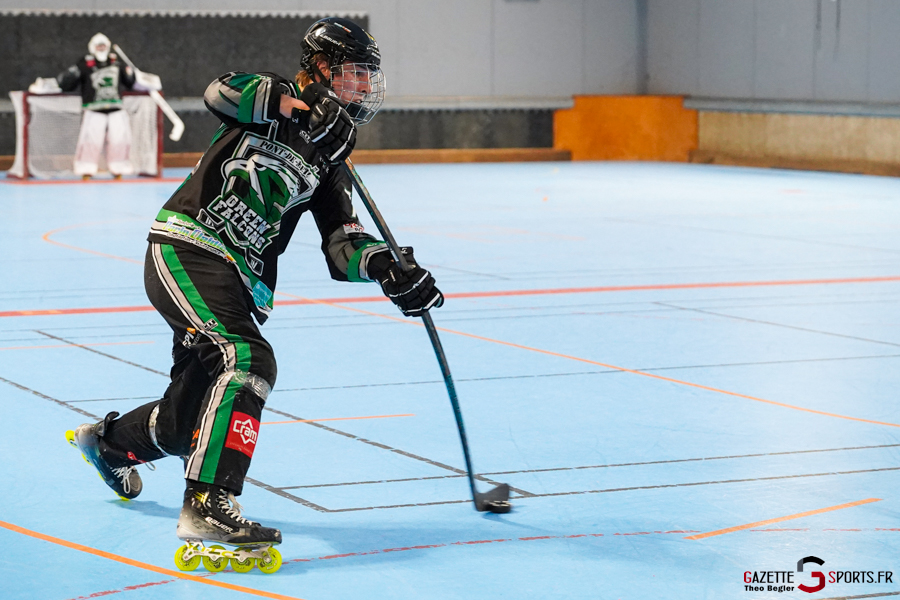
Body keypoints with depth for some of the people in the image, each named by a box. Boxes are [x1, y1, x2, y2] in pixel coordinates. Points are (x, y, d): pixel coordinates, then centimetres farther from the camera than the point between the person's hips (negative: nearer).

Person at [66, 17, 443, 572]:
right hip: (186, 251, -7)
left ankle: (110, 442, 44)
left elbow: (342, 245, 5)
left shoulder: (327, 167, 16)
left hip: (238, 284, 7)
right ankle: (207, 506, -34)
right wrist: (295, 104, -23)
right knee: (247, 360, -29)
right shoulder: (269, 99, 3)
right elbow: (222, 91, -18)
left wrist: (386, 268, -13)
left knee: (192, 422, 11)